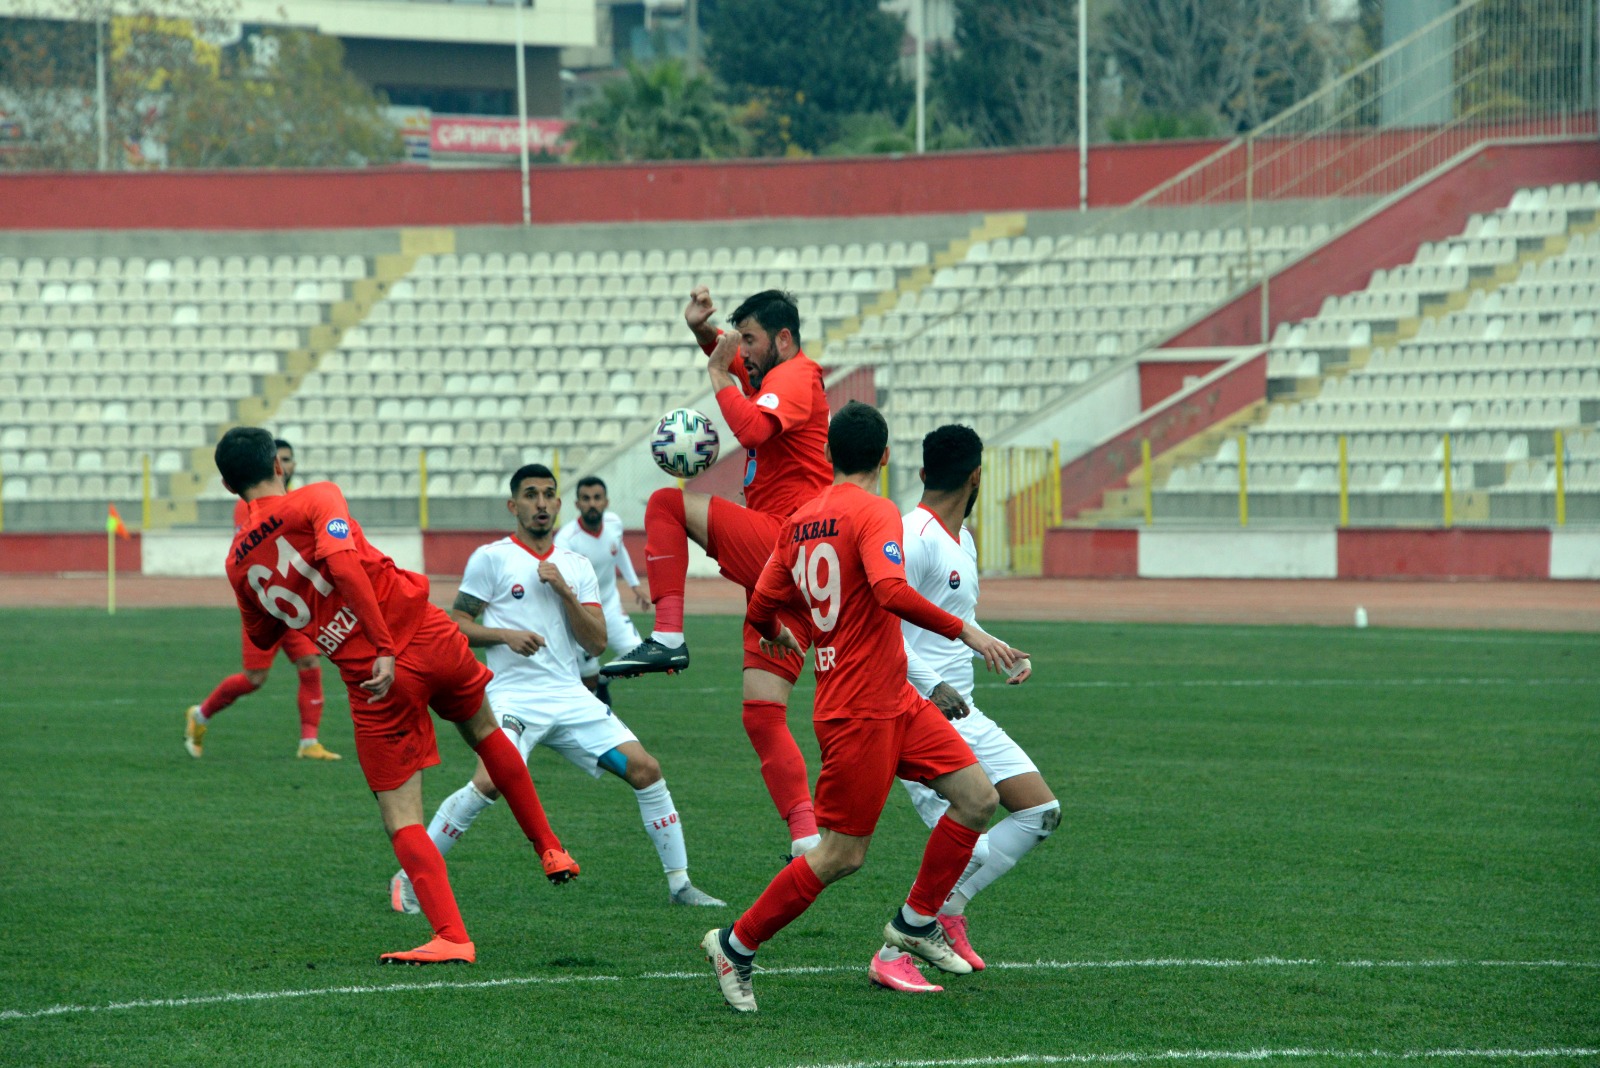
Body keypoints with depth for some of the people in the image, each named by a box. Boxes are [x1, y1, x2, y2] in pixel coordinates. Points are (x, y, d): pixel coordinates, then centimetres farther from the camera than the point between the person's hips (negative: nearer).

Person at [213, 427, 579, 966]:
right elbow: (343, 563, -22)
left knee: (401, 819, 5)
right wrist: (386, 646, -23)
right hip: (429, 637, 0)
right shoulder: (315, 500, -3)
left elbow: (262, 636, 25)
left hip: (374, 686, 0)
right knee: (485, 732, 30)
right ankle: (551, 850, 40)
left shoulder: (238, 562, 8)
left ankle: (451, 938, -12)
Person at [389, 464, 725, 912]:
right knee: (491, 781, -29)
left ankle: (679, 883, 8)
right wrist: (504, 634, -14)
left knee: (646, 769, -5)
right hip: (513, 696, -5)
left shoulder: (577, 567, 14)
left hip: (571, 698, 5)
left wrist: (565, 592, -6)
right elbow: (455, 625, 2)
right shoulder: (491, 558, 2)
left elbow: (596, 643, 6)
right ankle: (408, 879, -16)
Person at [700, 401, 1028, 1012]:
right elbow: (891, 590, -30)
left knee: (978, 800, 7)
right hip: (859, 713, -9)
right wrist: (967, 632, -25)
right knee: (840, 856, -3)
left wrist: (776, 636, 35)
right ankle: (735, 945, 9)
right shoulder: (874, 513, -14)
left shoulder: (800, 521, 10)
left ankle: (914, 924, 17)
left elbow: (762, 606, 13)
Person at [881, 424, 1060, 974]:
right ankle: (894, 951, -1)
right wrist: (934, 687, -31)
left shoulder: (962, 539, 15)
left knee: (1041, 812, 6)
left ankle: (947, 908, 12)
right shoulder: (915, 538, -15)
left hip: (962, 712, 10)